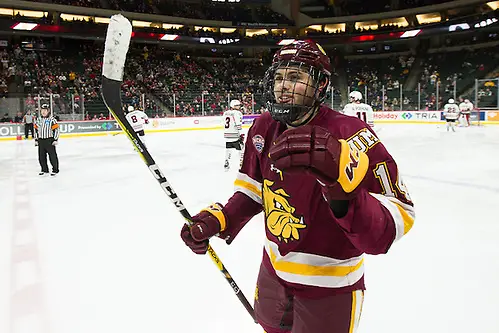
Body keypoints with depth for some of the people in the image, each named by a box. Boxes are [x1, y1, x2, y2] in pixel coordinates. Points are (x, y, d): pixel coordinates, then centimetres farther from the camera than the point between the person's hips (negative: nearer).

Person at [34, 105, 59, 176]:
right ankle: (44, 170, 22)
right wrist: (36, 140, 14)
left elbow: (56, 129, -10)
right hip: (41, 141, 6)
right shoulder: (38, 120, 12)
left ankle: (55, 170, 8)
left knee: (52, 156, -2)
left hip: (49, 141, -6)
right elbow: (36, 130, 18)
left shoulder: (52, 119, -7)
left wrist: (56, 139, -13)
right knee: (41, 156, 9)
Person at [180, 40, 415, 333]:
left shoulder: (352, 136, -27)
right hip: (274, 270, 6)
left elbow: (392, 227, -32)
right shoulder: (264, 128, -7)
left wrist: (344, 185, -50)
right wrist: (219, 219, -8)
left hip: (329, 286, -6)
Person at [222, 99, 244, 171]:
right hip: (235, 135, -7)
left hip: (227, 135, 7)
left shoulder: (225, 113, 12)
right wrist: (241, 135, -15)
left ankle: (226, 163, 15)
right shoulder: (237, 113, -11)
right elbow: (238, 125, -18)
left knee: (228, 149, 16)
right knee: (241, 149, 3)